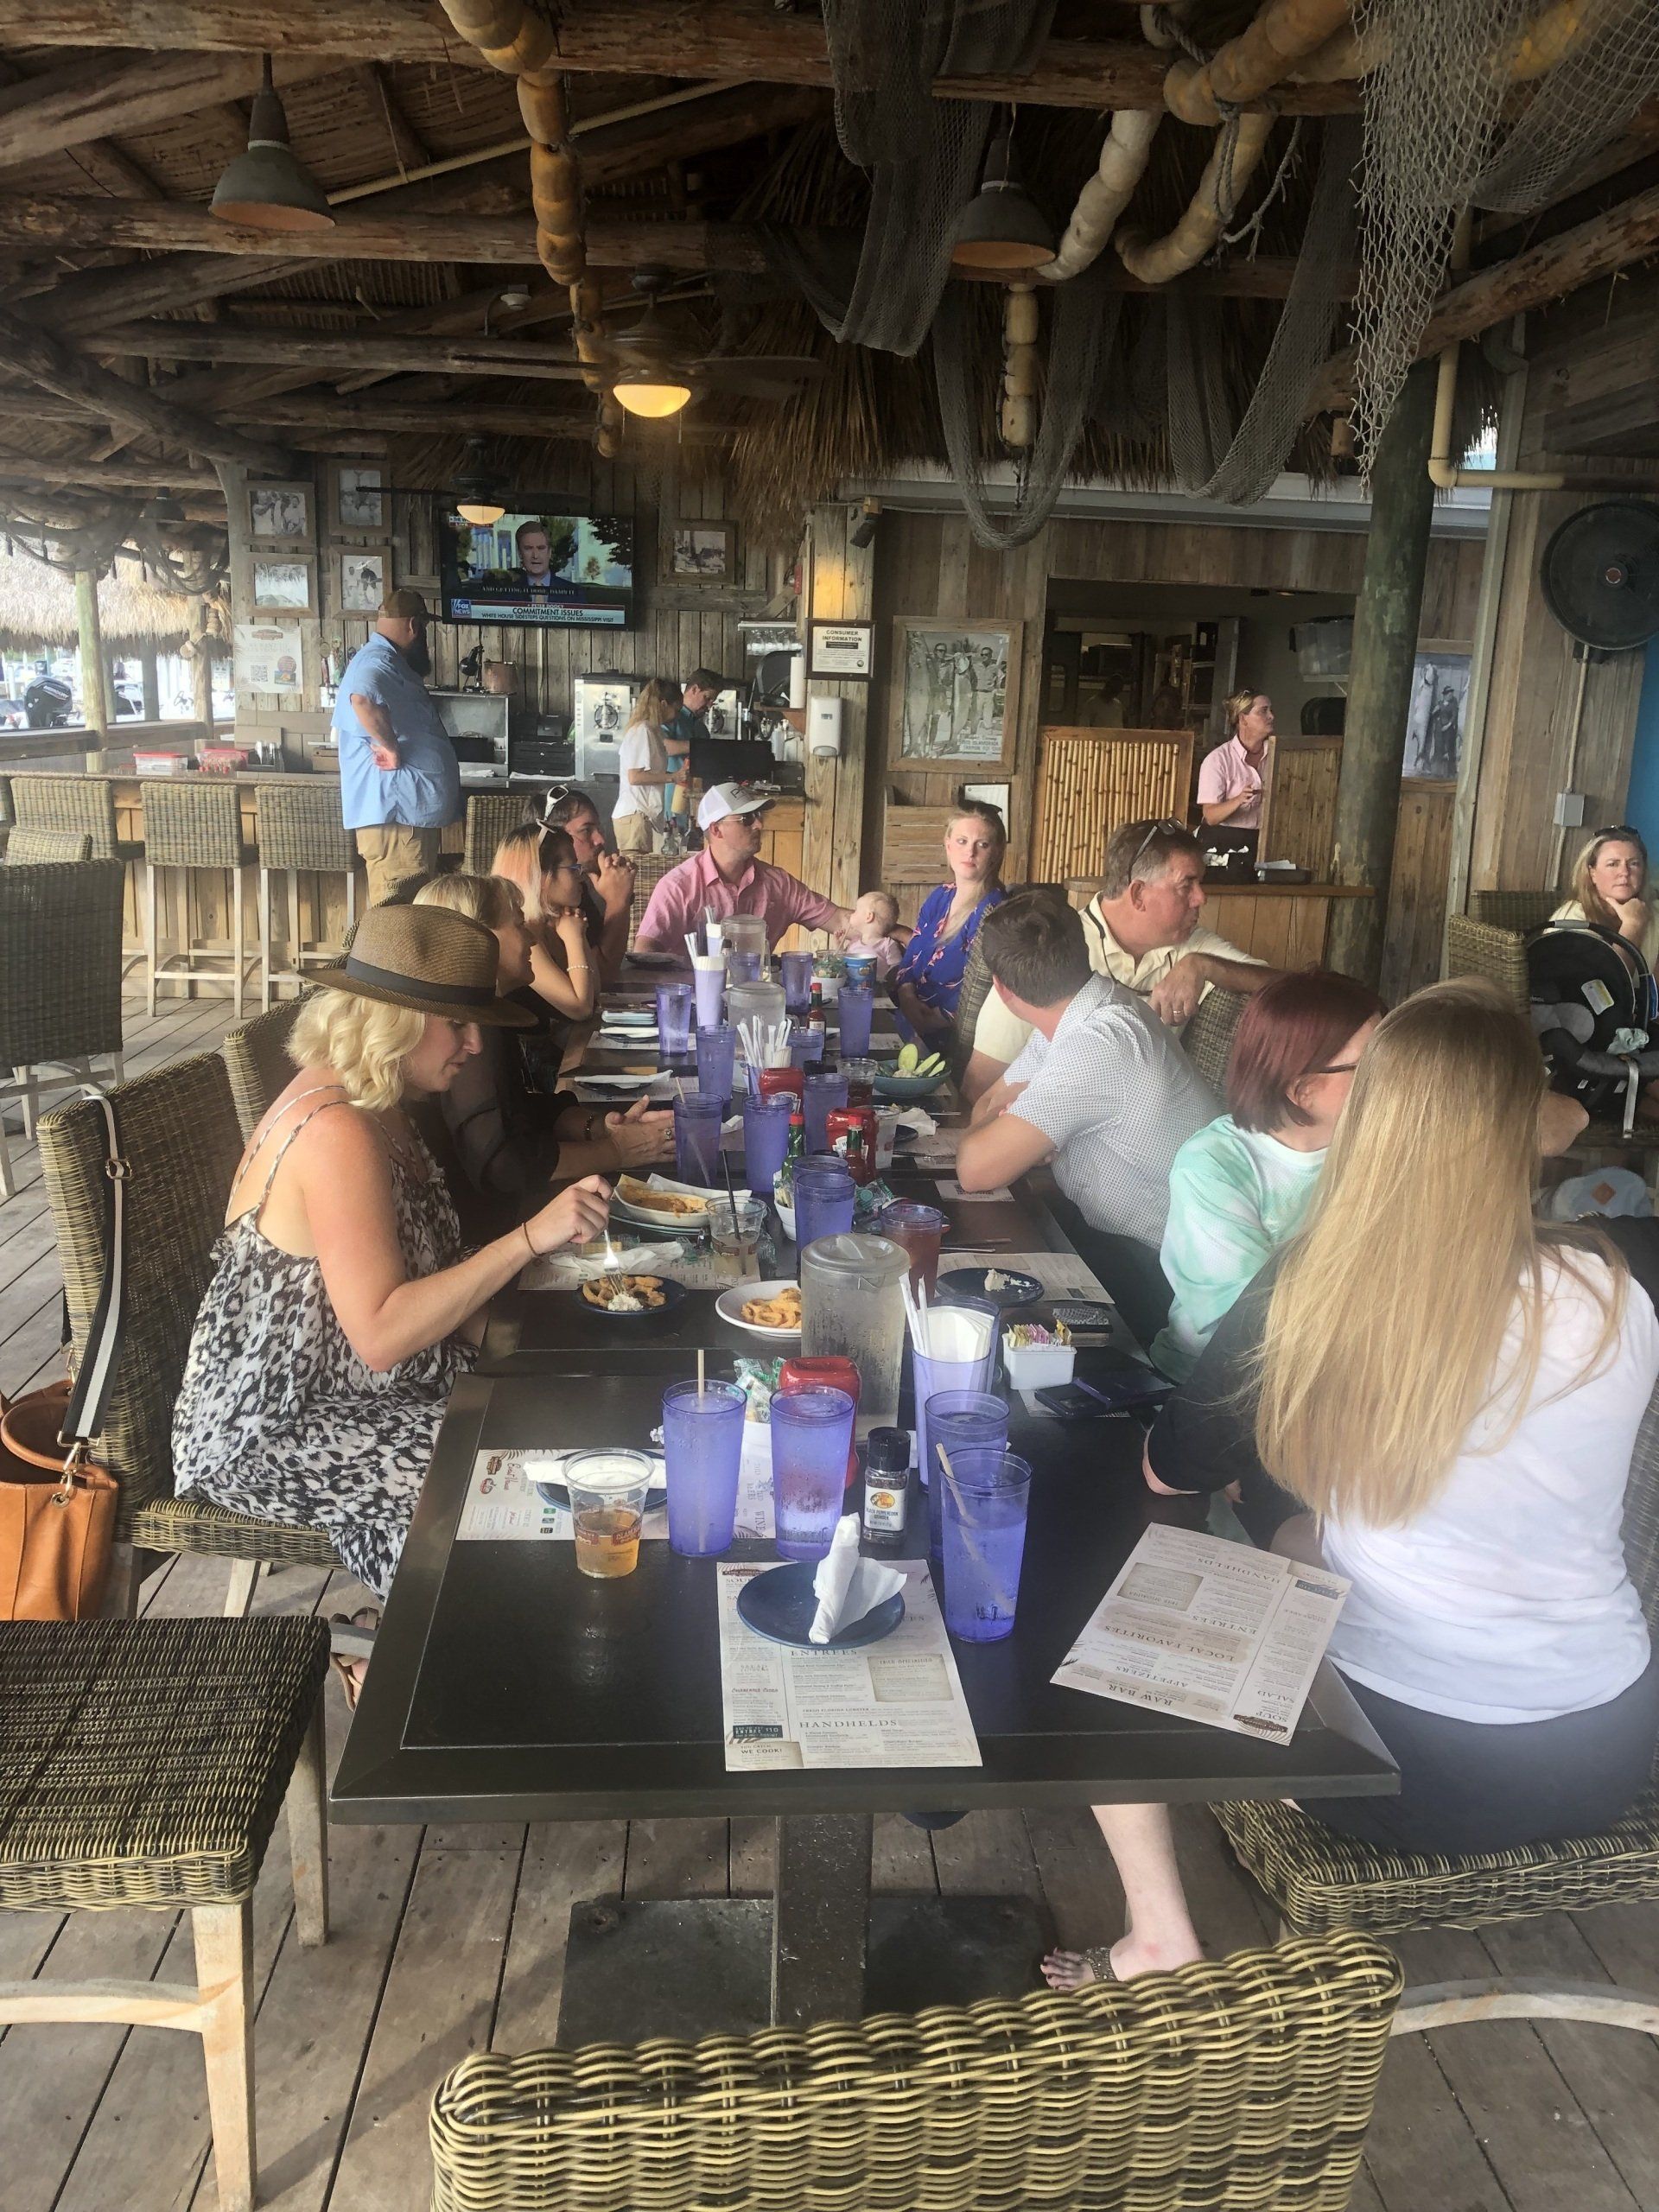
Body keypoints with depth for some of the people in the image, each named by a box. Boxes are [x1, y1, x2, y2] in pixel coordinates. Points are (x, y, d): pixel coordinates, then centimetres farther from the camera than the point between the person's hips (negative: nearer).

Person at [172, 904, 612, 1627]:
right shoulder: (336, 1133, -26)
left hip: (342, 1383, 9)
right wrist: (530, 1237, -33)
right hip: (279, 1429, -9)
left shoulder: (376, 1105, 3)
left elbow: (417, 1279, 7)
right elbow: (381, 1336, -31)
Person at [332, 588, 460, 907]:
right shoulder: (378, 661, -14)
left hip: (412, 808, 11)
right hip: (396, 811, -11)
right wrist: (390, 748, -27)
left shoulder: (383, 660, 20)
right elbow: (363, 700, -39)